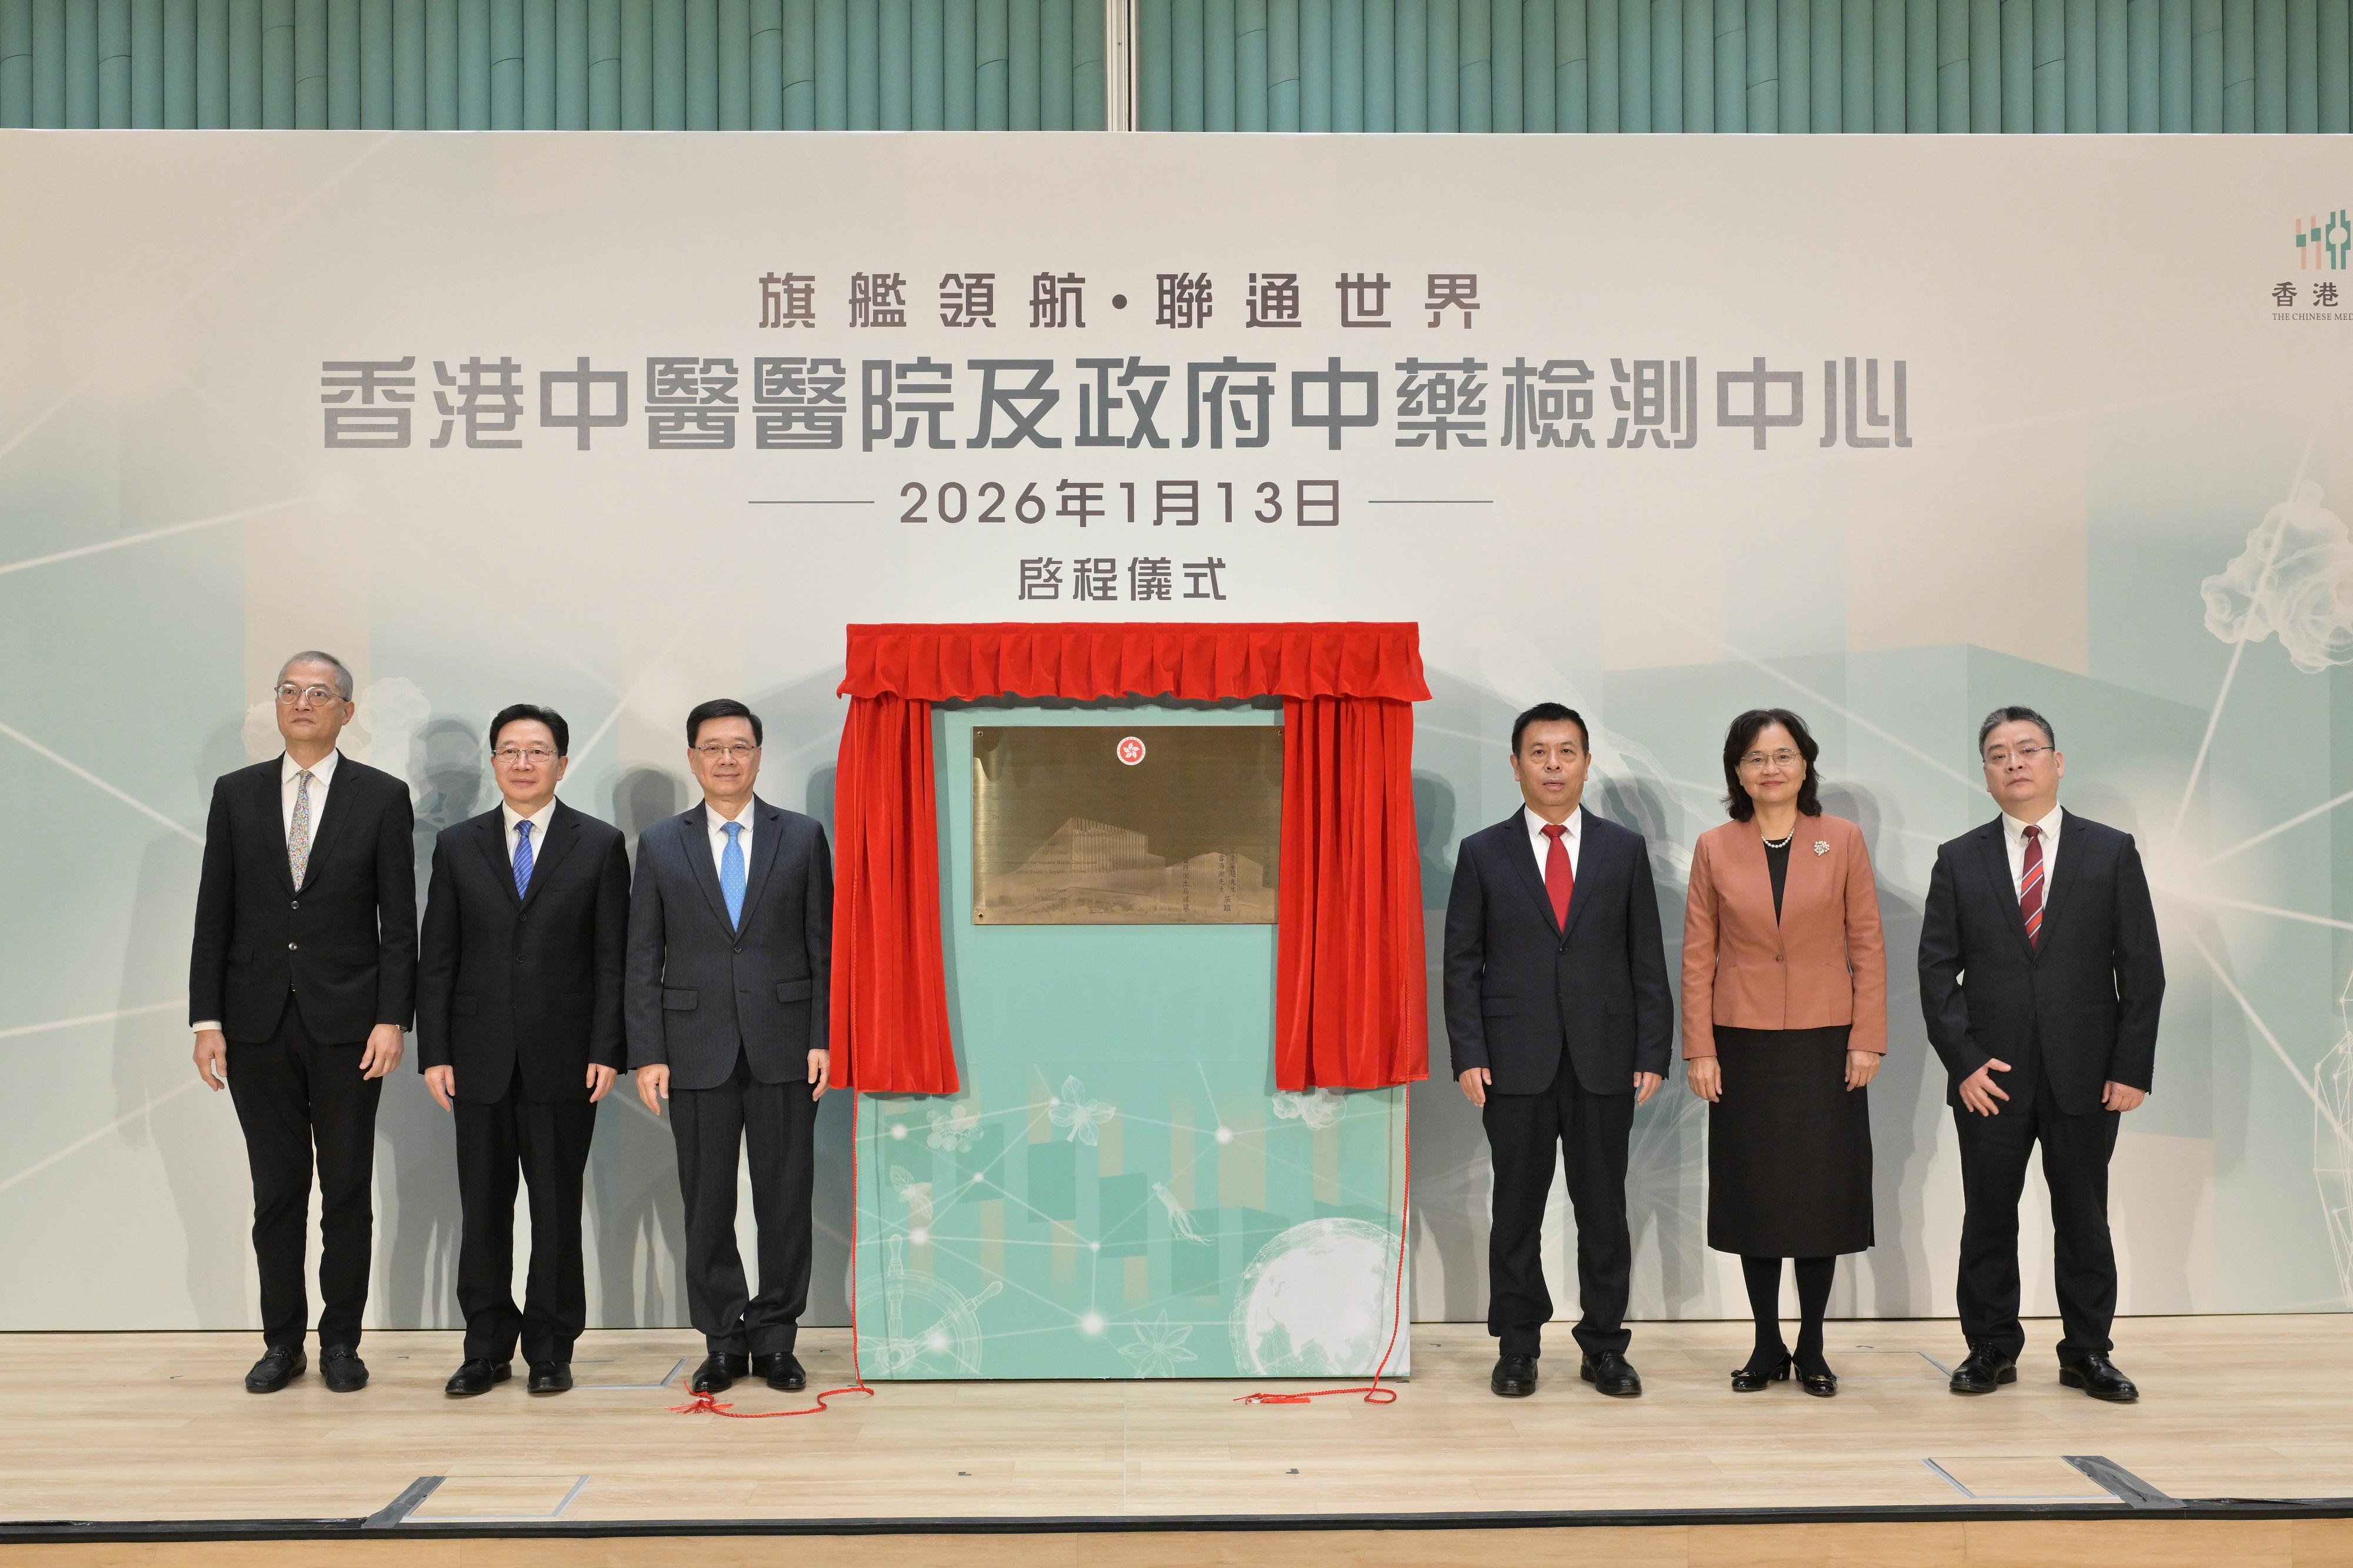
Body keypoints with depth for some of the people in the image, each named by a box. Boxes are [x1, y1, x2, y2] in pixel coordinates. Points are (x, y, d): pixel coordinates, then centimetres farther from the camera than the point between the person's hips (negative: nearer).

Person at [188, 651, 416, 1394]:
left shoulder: (382, 797, 1)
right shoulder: (236, 794, 7)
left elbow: (398, 921, -2)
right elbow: (214, 916, 6)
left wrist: (392, 1019, -9)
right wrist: (207, 1018, -1)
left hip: (346, 1023, -2)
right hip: (258, 1024, 2)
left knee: (347, 1191, 5)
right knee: (276, 1190, 8)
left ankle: (341, 1340, 17)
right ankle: (283, 1341, 19)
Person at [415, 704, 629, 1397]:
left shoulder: (600, 844, 3)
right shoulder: (458, 846, 8)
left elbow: (612, 957, 0)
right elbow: (436, 958, 7)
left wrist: (607, 1051, -7)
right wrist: (433, 1052, -1)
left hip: (564, 1060, -1)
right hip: (480, 1060, 2)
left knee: (558, 1209, 5)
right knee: (483, 1209, 7)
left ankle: (550, 1348, 17)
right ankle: (487, 1348, 19)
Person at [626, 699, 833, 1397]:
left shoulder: (803, 837, 5)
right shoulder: (660, 844, 7)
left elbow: (824, 947, 4)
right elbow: (643, 960, 5)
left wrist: (823, 1039, -4)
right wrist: (647, 1053, -3)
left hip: (783, 1049, 0)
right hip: (698, 1050, 1)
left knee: (786, 1200, 4)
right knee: (707, 1204, 6)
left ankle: (775, 1338, 16)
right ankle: (723, 1341, 18)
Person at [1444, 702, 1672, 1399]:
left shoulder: (1625, 850, 7)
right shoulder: (1482, 853, 4)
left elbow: (1647, 961, 5)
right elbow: (1462, 964, 2)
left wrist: (1653, 1053, -1)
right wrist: (1468, 1056, -7)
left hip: (1603, 1061, 1)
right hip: (1516, 1061, -1)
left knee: (1603, 1210, 7)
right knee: (1517, 1210, 6)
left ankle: (1604, 1346, 19)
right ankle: (1517, 1348, 18)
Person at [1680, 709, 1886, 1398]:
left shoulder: (1843, 839, 2)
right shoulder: (1714, 849, 2)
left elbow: (1867, 945, 2)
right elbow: (1697, 956, 2)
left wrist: (1868, 1038, -5)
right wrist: (1699, 1050, -3)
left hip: (1825, 1044, 0)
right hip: (1744, 1045, 0)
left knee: (1822, 1194, 4)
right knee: (1754, 1194, 5)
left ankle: (1812, 1347, 17)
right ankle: (1766, 1346, 16)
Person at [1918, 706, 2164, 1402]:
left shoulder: (2111, 851, 4)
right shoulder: (1959, 861, 5)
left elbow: (2141, 967, 1)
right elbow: (1937, 971, 2)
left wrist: (2132, 1068, -5)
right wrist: (1963, 1061, -8)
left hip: (2085, 1077, 0)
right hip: (1989, 1077, 1)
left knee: (2083, 1218, 8)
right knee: (1988, 1219, 6)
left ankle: (2088, 1352, 21)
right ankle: (1991, 1348, 19)